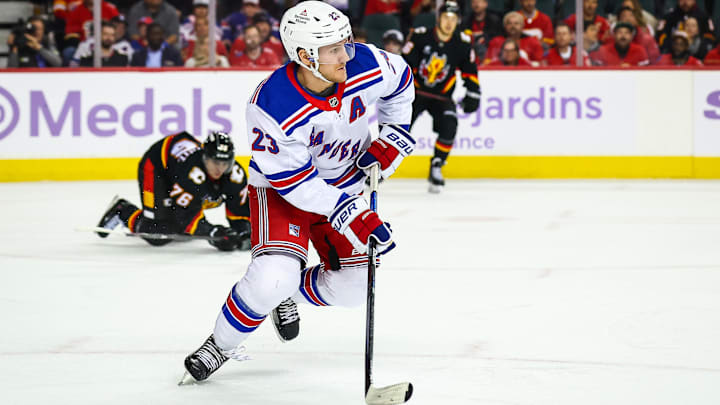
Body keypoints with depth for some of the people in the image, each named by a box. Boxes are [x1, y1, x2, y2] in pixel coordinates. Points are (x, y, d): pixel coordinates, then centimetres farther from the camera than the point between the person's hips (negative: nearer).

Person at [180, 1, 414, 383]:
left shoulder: (366, 65, -22)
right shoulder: (272, 107, -35)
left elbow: (400, 81, 4)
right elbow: (293, 181, -28)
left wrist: (393, 138, -1)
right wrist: (352, 215, -31)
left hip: (345, 183, 5)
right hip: (282, 188, -5)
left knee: (352, 287, -3)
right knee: (275, 276, -26)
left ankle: (287, 295, 29)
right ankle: (221, 345, 0)